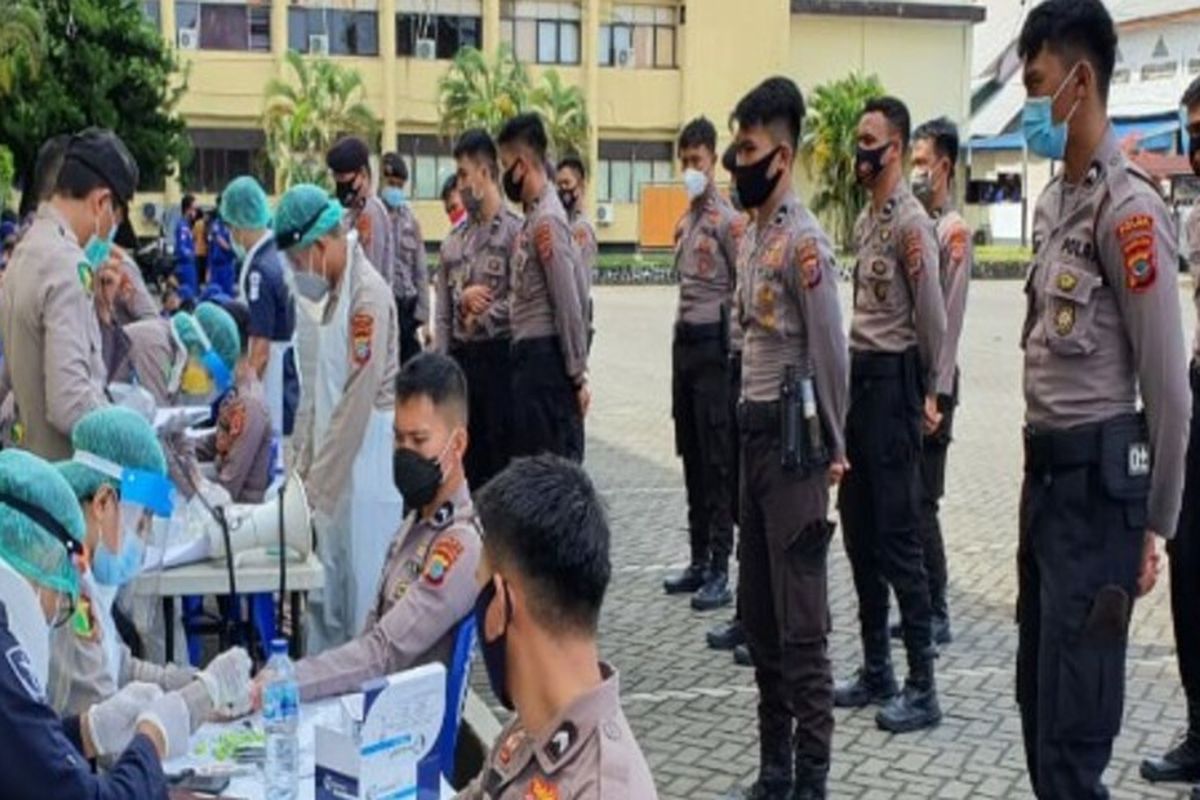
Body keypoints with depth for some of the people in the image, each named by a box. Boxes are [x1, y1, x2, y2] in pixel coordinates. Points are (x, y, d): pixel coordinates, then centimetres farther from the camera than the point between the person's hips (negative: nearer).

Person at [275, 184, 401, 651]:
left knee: (363, 597, 0)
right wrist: (307, 468, 16)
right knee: (327, 596, 15)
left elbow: (358, 401, -19)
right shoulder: (338, 291, 11)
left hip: (366, 464, -9)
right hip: (335, 467, 9)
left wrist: (317, 485, -15)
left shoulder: (368, 296, -18)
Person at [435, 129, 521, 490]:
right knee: (468, 457, 11)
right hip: (460, 358, 6)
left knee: (503, 457, 0)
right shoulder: (452, 242, 13)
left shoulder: (514, 231, -6)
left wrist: (479, 314, -5)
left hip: (499, 356, -6)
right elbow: (444, 316, 13)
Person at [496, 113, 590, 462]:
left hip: (544, 358, -9)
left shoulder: (547, 220, -15)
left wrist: (578, 375, -16)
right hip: (530, 357, 9)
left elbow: (569, 305, -17)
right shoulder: (534, 216, 14)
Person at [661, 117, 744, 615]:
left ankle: (720, 570, -1)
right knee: (691, 457, 12)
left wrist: (735, 350, -15)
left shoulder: (729, 220, -9)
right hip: (684, 340, 8)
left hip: (715, 343, -8)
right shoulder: (683, 223, 16)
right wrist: (682, 336, 17)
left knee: (718, 459, -5)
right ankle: (698, 560, 20)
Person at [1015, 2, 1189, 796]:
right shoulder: (1055, 199, 11)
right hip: (1045, 471, 9)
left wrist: (1155, 525, -10)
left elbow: (1168, 387, -15)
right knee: (1038, 694, 19)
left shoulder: (1128, 208, -16)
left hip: (1097, 480, -9)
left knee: (1073, 728, -2)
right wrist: (1040, 472, 12)